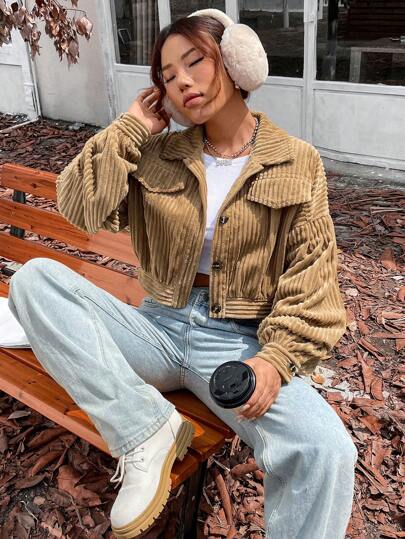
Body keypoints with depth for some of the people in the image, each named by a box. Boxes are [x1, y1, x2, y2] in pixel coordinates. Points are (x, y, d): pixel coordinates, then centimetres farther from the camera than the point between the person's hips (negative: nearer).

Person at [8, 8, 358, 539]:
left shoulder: (297, 162, 1)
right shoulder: (157, 155, 7)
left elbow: (312, 275, -3)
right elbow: (80, 208, -4)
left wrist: (277, 357, -17)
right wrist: (130, 127, -2)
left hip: (239, 341, -2)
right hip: (159, 327, 3)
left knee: (325, 451, -31)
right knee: (35, 279, -19)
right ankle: (146, 428, -20)